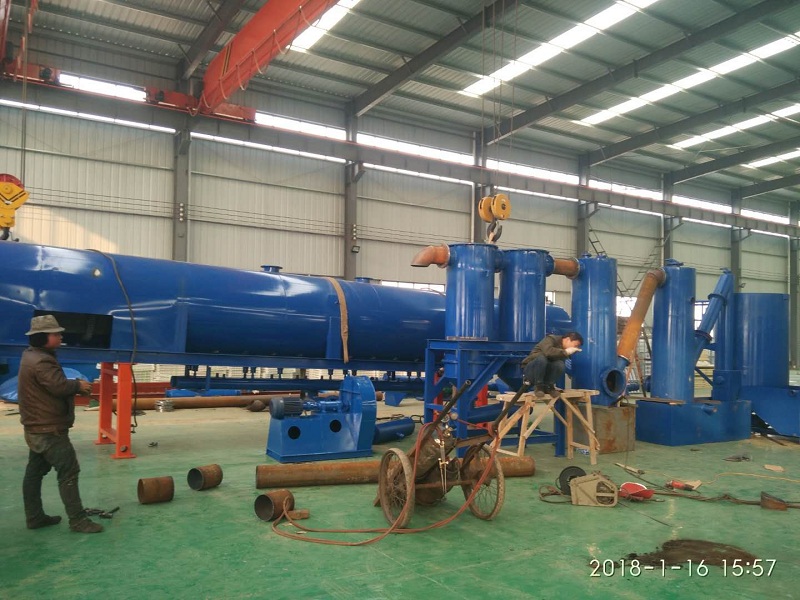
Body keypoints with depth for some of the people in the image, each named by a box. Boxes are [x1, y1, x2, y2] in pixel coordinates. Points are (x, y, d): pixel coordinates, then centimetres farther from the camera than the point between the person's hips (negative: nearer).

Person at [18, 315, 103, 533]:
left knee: (34, 472, 16)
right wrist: (79, 385, -11)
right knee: (68, 471, -7)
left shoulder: (31, 356, 13)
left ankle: (34, 517, 26)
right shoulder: (41, 361, -22)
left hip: (36, 428, 11)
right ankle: (77, 520, -4)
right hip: (49, 429, -11)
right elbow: (59, 386, -30)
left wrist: (74, 385, 0)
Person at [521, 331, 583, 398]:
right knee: (541, 358, -37)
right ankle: (538, 387, -21)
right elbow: (548, 352, -35)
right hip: (530, 370, -4)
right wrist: (565, 352, -31)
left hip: (545, 372, 5)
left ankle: (548, 386, -9)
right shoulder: (551, 339, -13)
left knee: (560, 364, -24)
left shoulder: (563, 352, 5)